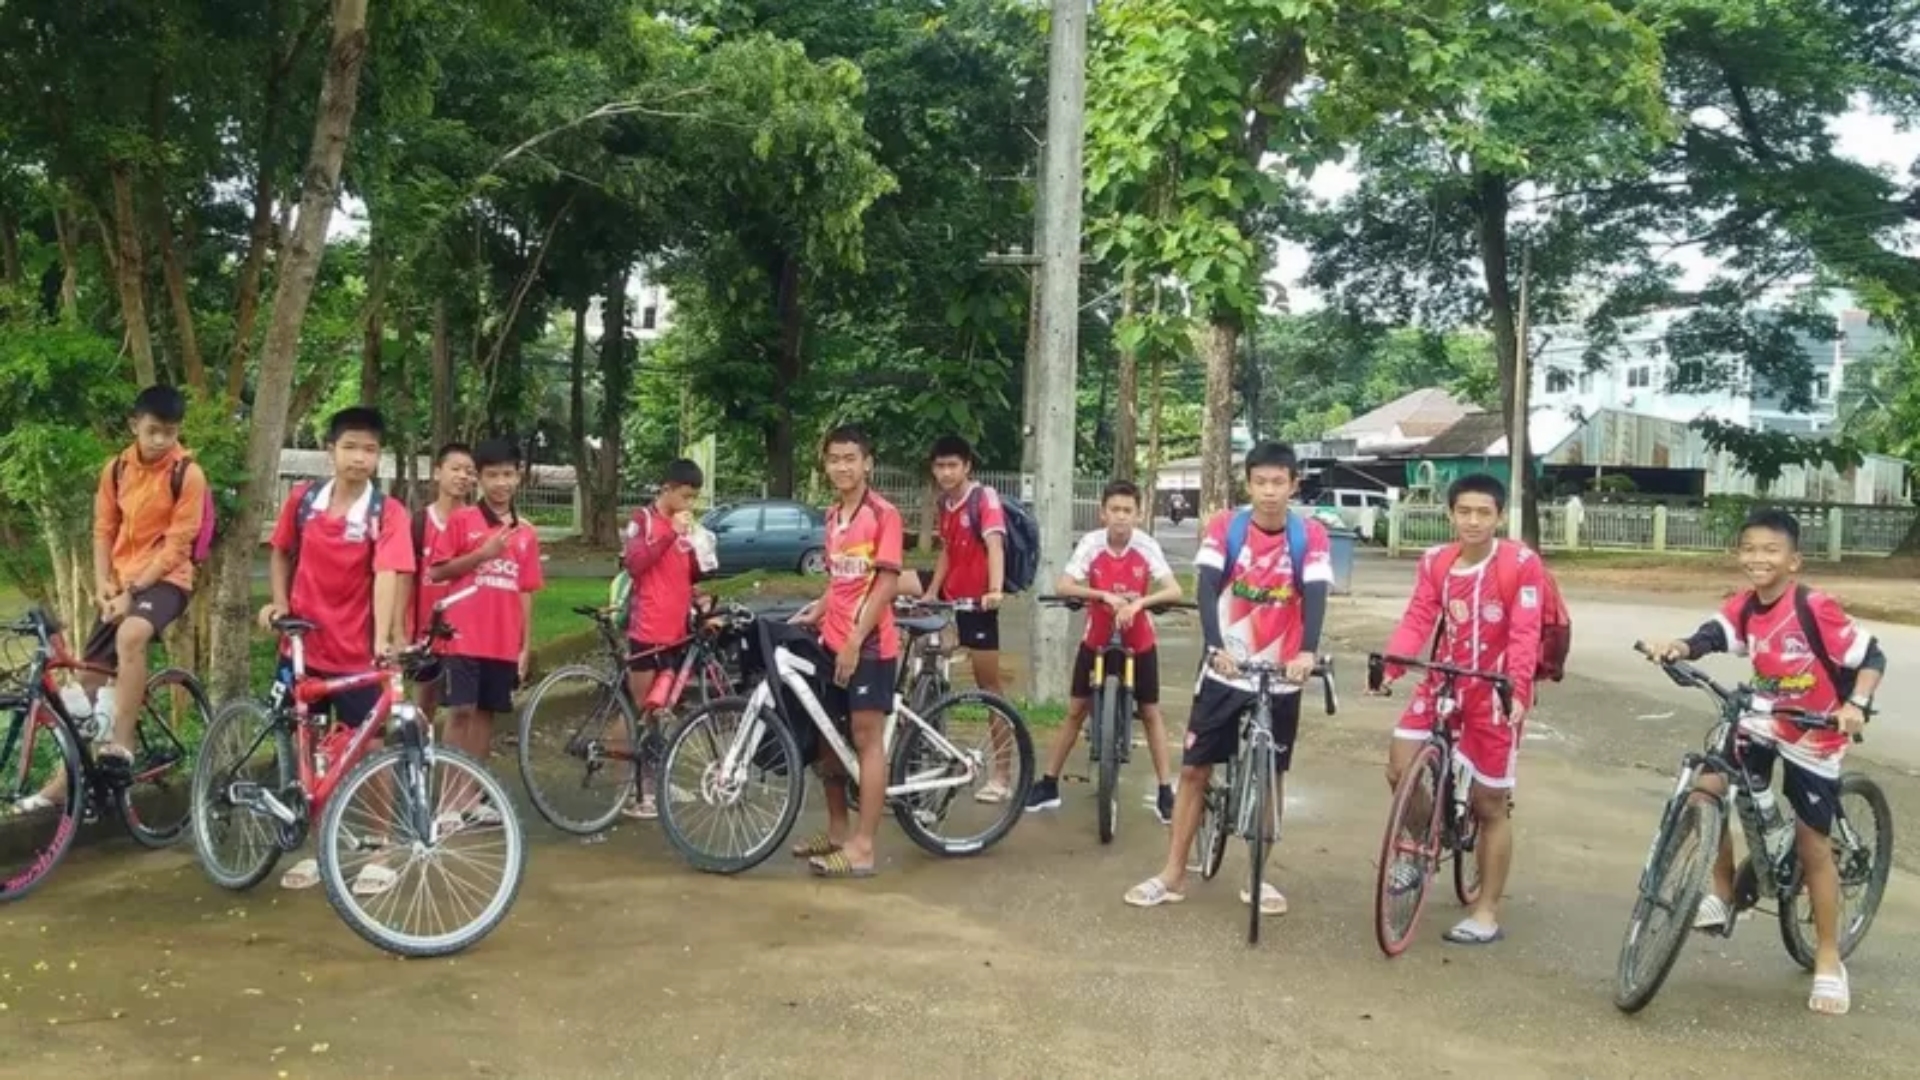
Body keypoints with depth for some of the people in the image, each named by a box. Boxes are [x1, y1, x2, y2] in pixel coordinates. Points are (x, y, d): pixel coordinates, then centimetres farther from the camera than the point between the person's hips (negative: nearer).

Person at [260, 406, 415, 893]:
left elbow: (387, 575, -23)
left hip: (357, 653, -3)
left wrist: (384, 639, -36)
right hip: (303, 646, 4)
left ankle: (377, 855, 14)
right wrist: (279, 601, -1)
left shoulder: (388, 514, -11)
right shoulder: (302, 499, -1)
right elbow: (281, 553, 14)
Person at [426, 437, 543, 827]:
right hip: (465, 637, -4)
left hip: (505, 642, 4)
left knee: (486, 714, 8)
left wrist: (526, 645, 9)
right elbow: (437, 572, -3)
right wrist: (482, 554, -15)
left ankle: (472, 796, 16)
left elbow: (525, 591, 11)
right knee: (462, 712, -5)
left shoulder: (527, 533, 9)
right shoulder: (461, 520, -1)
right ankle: (453, 798, 1)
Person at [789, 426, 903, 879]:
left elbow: (885, 584, -15)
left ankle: (862, 847, -2)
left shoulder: (883, 514, -10)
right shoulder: (833, 516, 13)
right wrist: (816, 611, 5)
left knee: (867, 738, -4)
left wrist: (855, 641, -19)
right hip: (832, 642, 8)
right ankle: (837, 830, 26)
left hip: (869, 645, -8)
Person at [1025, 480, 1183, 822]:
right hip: (1096, 640, 0)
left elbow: (1174, 590, -23)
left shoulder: (1147, 546, -15)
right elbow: (1063, 586, -24)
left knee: (1150, 713, 4)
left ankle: (1164, 792, 12)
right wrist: (1105, 595, -36)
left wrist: (1138, 602, -38)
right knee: (1075, 710, 5)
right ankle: (1048, 784, 15)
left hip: (1138, 642, 0)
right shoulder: (1091, 543, -15)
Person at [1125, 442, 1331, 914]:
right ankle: (1173, 875, 14)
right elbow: (1207, 589, -16)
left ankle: (1259, 876, 24)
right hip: (1225, 672, 0)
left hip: (1281, 677, 0)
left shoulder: (1311, 536, -6)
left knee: (1270, 775, 9)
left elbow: (1315, 596, -19)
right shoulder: (1224, 526, -6)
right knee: (1194, 769, 3)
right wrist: (1216, 646, -33)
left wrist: (1307, 652, -37)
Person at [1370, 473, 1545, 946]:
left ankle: (1487, 911, 18)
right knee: (1399, 768, -9)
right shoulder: (1435, 562, 0)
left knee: (1491, 805, 4)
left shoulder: (1522, 564, -14)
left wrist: (1517, 689, -34)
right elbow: (1417, 619, -7)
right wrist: (1390, 666, -22)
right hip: (1444, 681, 4)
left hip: (1494, 691, -4)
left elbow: (1525, 634, -20)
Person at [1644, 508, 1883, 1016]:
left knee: (1812, 846, 2)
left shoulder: (1814, 608, -23)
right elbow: (1712, 635, -18)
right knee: (1707, 789, -13)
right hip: (1762, 723, 5)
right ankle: (1724, 894, 9)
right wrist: (1679, 647, -40)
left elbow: (1871, 656, -19)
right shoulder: (1744, 607, -6)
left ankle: (1828, 961, 18)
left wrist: (1856, 705, -36)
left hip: (1814, 736, -5)